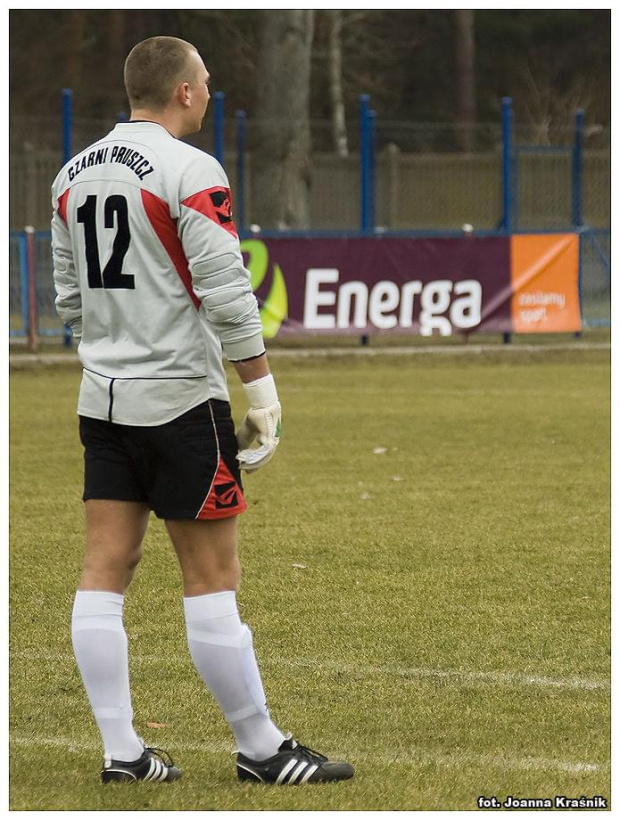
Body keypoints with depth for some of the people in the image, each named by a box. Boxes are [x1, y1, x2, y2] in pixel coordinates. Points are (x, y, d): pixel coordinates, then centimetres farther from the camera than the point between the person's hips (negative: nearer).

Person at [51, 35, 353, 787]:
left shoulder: (72, 176, 9)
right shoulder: (190, 172, -13)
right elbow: (227, 295, -17)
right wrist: (263, 395, -10)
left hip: (103, 401, 7)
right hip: (180, 400, -7)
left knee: (104, 573, 5)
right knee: (211, 580, -1)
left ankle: (121, 750, 6)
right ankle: (260, 750, 6)